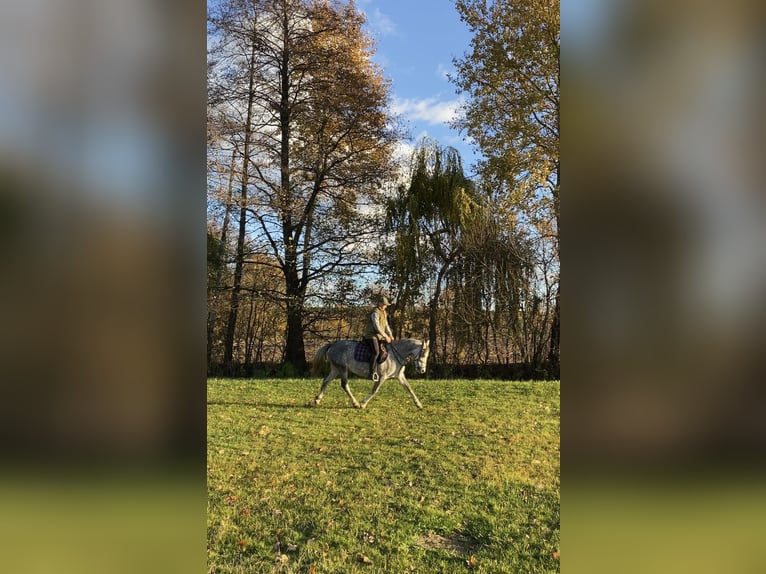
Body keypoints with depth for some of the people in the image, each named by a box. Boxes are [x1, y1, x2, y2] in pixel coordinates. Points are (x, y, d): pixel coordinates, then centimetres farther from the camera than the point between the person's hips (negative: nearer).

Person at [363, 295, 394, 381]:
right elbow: (377, 327, -22)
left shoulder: (383, 312, 14)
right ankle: (372, 372, -19)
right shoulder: (375, 313, -16)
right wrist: (386, 336, -19)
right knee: (376, 352, -26)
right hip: (372, 335, -9)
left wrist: (390, 335, 6)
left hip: (379, 336, 10)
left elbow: (386, 325, 19)